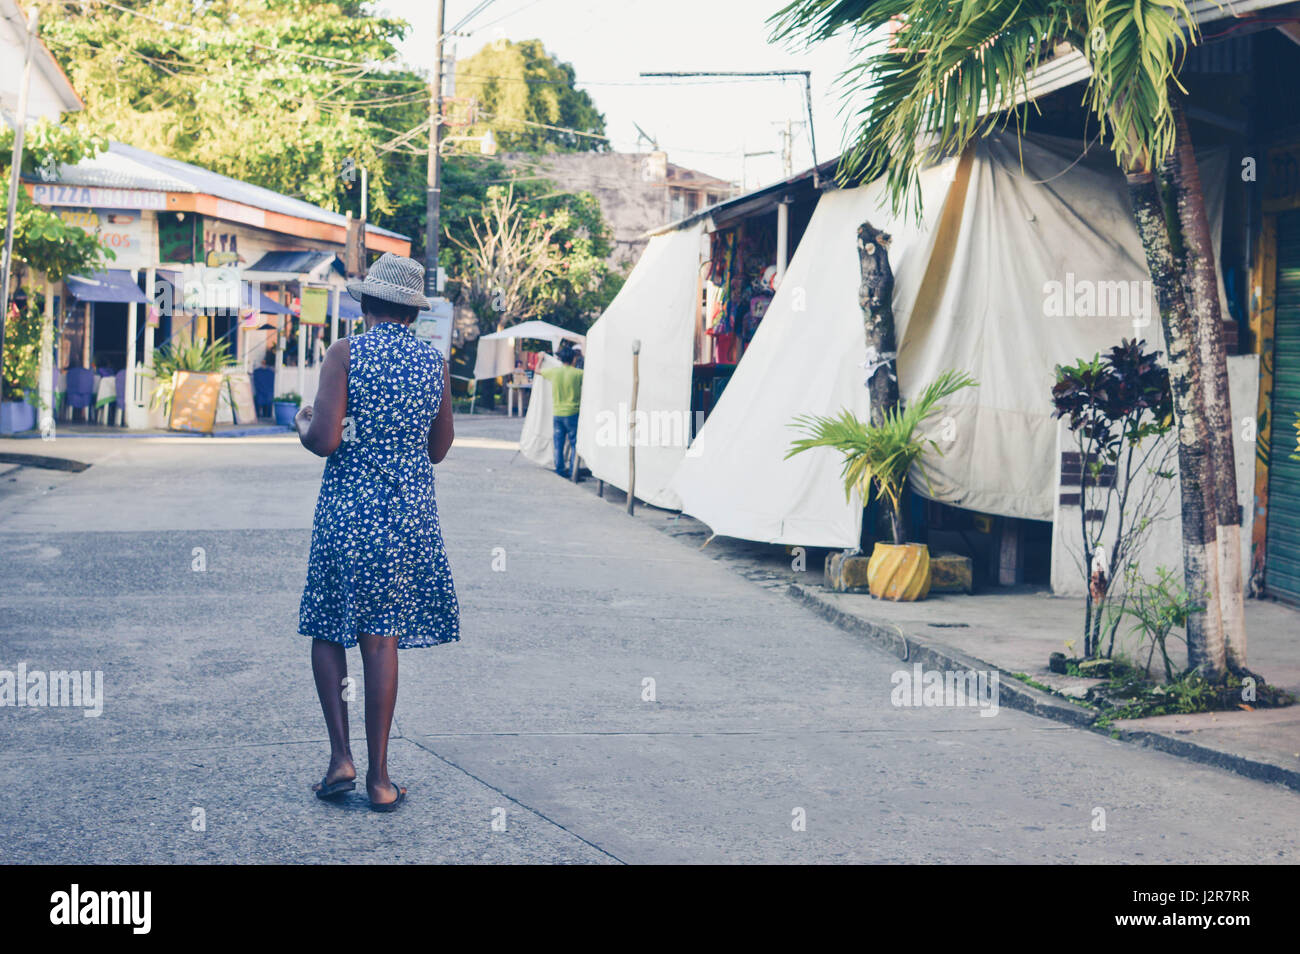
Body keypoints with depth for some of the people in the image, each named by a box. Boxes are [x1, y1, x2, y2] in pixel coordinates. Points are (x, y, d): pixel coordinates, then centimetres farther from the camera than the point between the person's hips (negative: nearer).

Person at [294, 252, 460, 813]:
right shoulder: (435, 363, 5)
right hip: (410, 514, 3)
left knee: (326, 628, 12)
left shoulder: (345, 355, -8)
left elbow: (324, 441, -15)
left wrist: (302, 422, 7)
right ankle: (378, 776, 7)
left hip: (348, 509, -3)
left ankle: (341, 758, 1)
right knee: (382, 638, 6)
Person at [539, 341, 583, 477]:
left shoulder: (553, 372, 0)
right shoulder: (578, 374, -12)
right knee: (575, 443, 2)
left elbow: (538, 371, 19)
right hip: (572, 413, -4)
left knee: (558, 443, 11)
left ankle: (559, 469, 15)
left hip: (557, 413, 4)